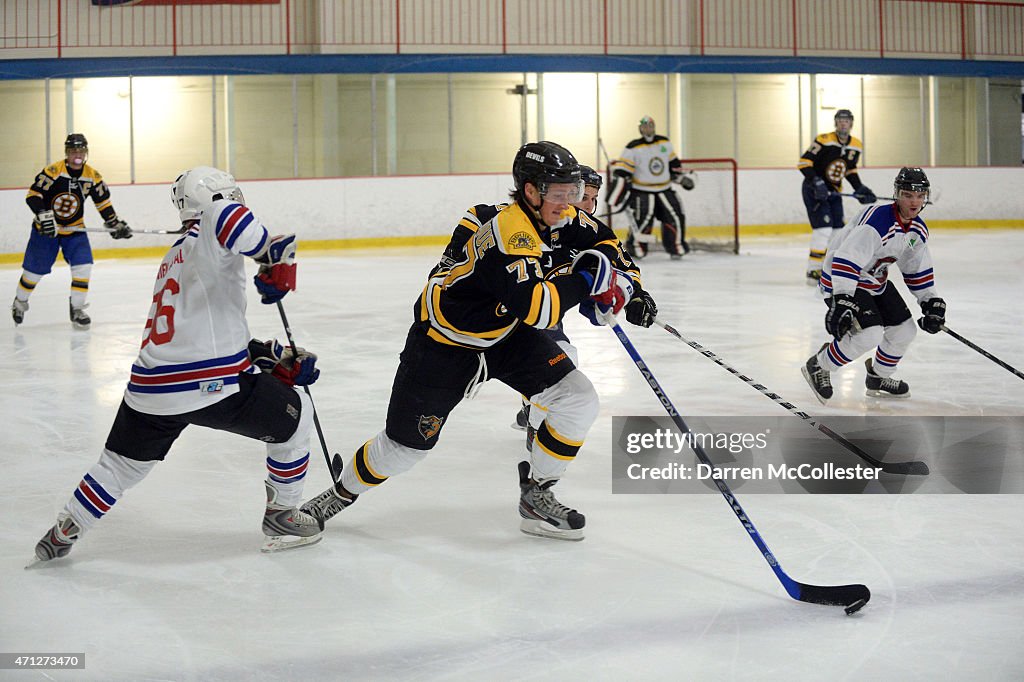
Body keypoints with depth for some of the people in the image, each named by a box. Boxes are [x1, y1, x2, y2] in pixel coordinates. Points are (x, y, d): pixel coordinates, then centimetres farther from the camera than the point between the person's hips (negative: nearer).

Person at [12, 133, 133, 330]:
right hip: (46, 229, -3)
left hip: (75, 229, 3)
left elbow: (103, 201, 9)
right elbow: (33, 195, -21)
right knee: (34, 269, 5)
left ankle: (77, 308, 0)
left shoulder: (92, 176, -4)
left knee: (83, 266, -13)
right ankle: (20, 302, 31)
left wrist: (114, 224, 9)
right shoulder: (53, 171, -19)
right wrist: (44, 216, -31)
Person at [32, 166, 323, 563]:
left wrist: (279, 363, 22)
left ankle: (63, 534, 35)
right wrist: (275, 259, -25)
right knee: (294, 417, 16)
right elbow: (224, 215, -32)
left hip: (151, 389, 8)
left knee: (122, 463, 29)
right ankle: (281, 517, 24)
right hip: (211, 385, -8)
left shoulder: (173, 259, 25)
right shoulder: (209, 241, -3)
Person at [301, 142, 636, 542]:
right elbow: (537, 309, -43)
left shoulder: (558, 216, -8)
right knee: (405, 445, 2)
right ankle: (340, 494, 29)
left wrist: (616, 280, -3)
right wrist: (585, 280, -32)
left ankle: (536, 494, 8)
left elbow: (598, 240, 14)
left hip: (508, 334, 7)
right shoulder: (511, 233, -34)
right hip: (445, 340, -7)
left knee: (578, 402, -8)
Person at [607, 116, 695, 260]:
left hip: (665, 190, 5)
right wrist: (618, 194, -22)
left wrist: (683, 177, 19)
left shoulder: (664, 143, 6)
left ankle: (677, 247, 14)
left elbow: (673, 163, 21)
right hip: (641, 192, -5)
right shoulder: (634, 148, -12)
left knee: (676, 217, 0)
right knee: (642, 220, -18)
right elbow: (621, 170, -15)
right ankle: (635, 248, -6)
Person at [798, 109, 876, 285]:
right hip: (813, 190, -7)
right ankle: (813, 271, -12)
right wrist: (816, 182, -31)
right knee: (823, 228, -17)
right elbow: (803, 162, -21)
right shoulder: (824, 140, -19)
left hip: (833, 191, 7)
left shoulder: (856, 146, 2)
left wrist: (860, 189, 6)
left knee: (838, 229, 8)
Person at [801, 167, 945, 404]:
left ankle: (878, 378, 34)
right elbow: (845, 261, -36)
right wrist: (841, 302, -42)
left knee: (905, 330, 11)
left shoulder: (918, 231, 0)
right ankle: (818, 367, -3)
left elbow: (918, 271, 15)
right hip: (841, 278, -9)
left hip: (875, 282, 9)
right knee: (869, 334, -23)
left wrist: (932, 303, 9)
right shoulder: (878, 221, -30)